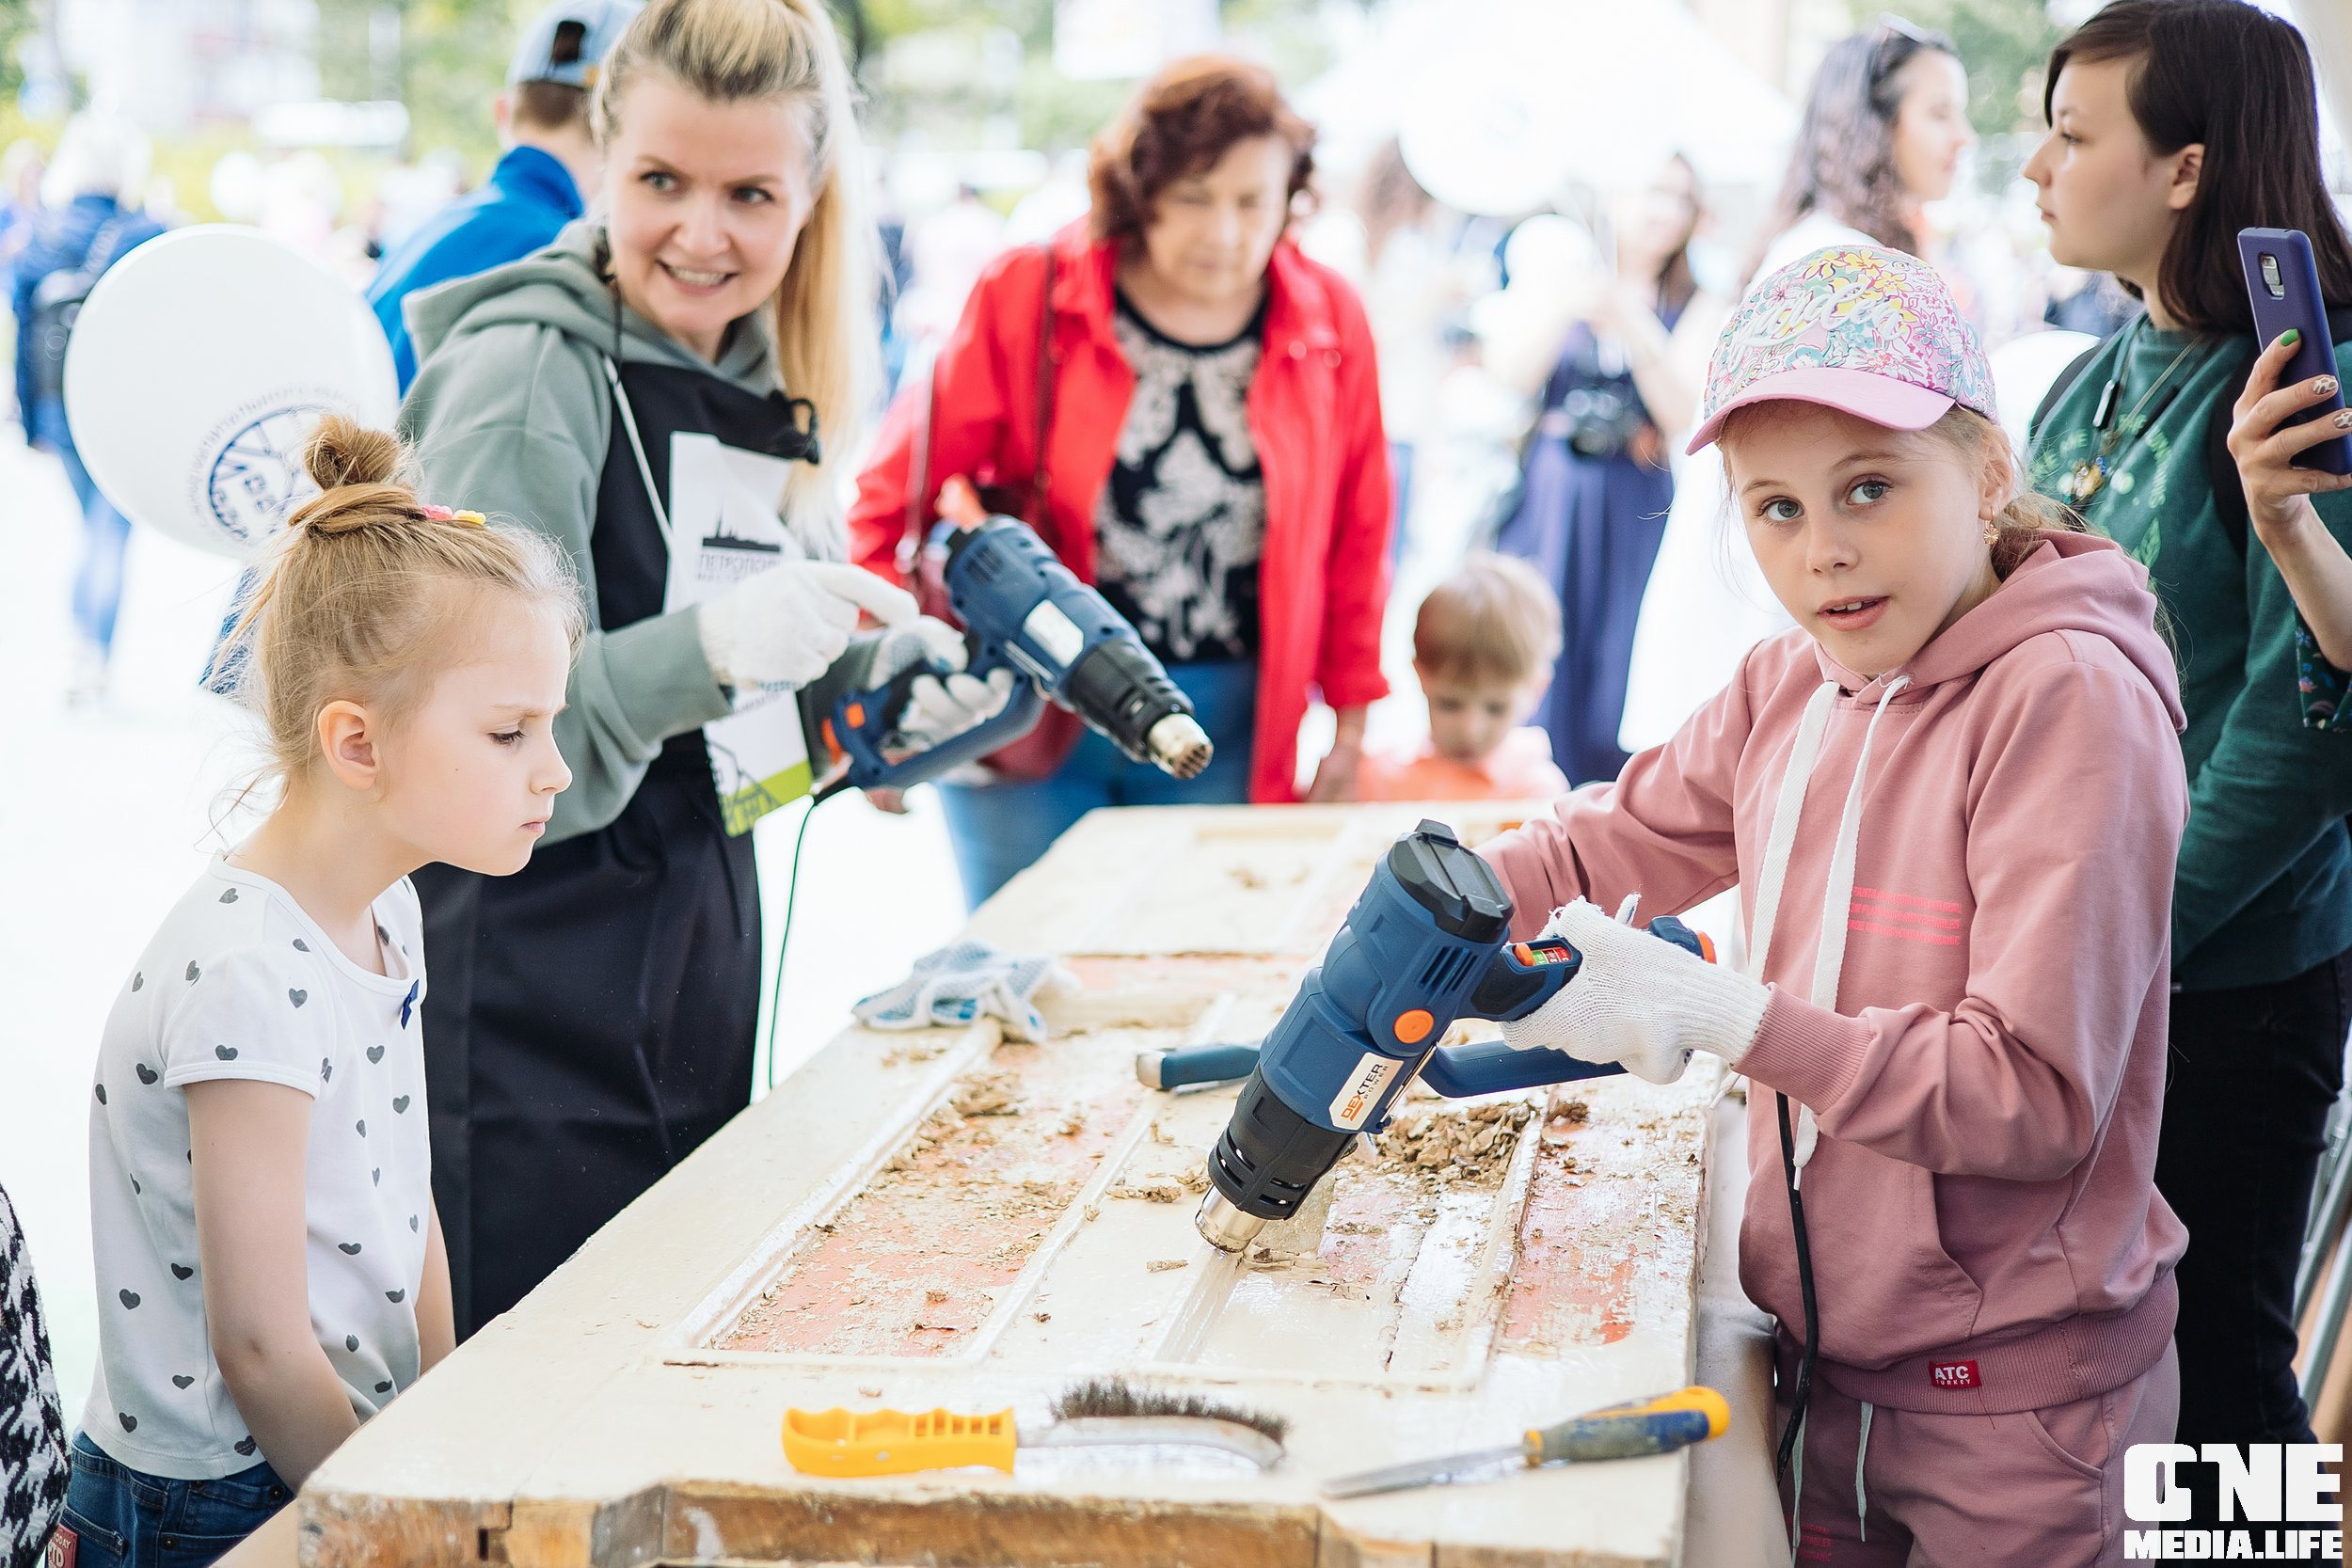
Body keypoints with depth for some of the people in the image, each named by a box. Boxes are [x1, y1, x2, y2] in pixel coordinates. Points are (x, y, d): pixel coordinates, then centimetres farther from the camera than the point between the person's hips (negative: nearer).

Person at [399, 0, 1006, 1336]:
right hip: (531, 1003, -7)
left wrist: (897, 678, 1)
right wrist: (707, 648, -32)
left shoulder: (770, 385, 10)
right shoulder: (525, 369, -14)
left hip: (706, 964, 8)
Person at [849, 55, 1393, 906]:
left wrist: (1352, 724, 11)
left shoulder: (1331, 322, 1)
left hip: (1226, 740, 2)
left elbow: (1355, 539, 11)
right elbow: (896, 498, -3)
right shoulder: (1025, 297, -6)